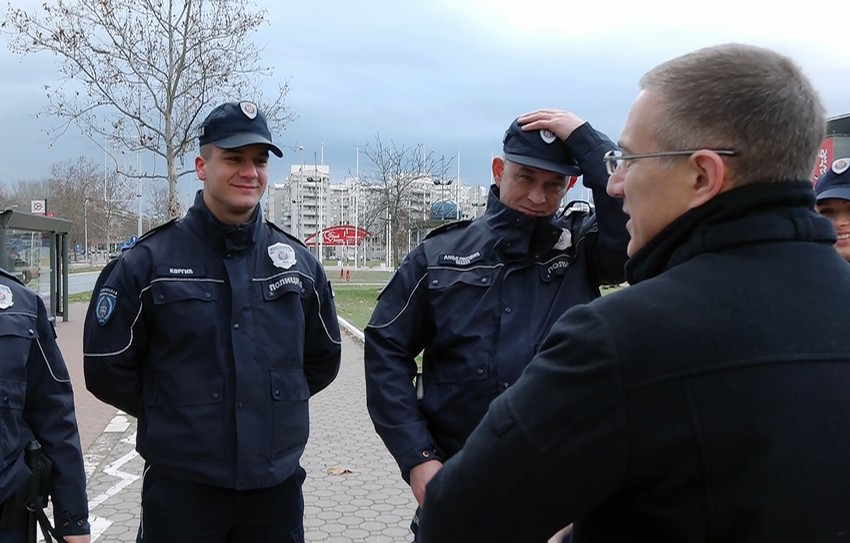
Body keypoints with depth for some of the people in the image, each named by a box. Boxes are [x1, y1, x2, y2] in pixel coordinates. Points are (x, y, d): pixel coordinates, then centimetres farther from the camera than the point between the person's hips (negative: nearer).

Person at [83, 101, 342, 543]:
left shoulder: (299, 263, 3)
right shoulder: (146, 263, -6)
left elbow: (322, 360, 15)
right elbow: (107, 370, -1)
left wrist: (269, 404, 9)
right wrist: (176, 418, 3)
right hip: (180, 489, -2)